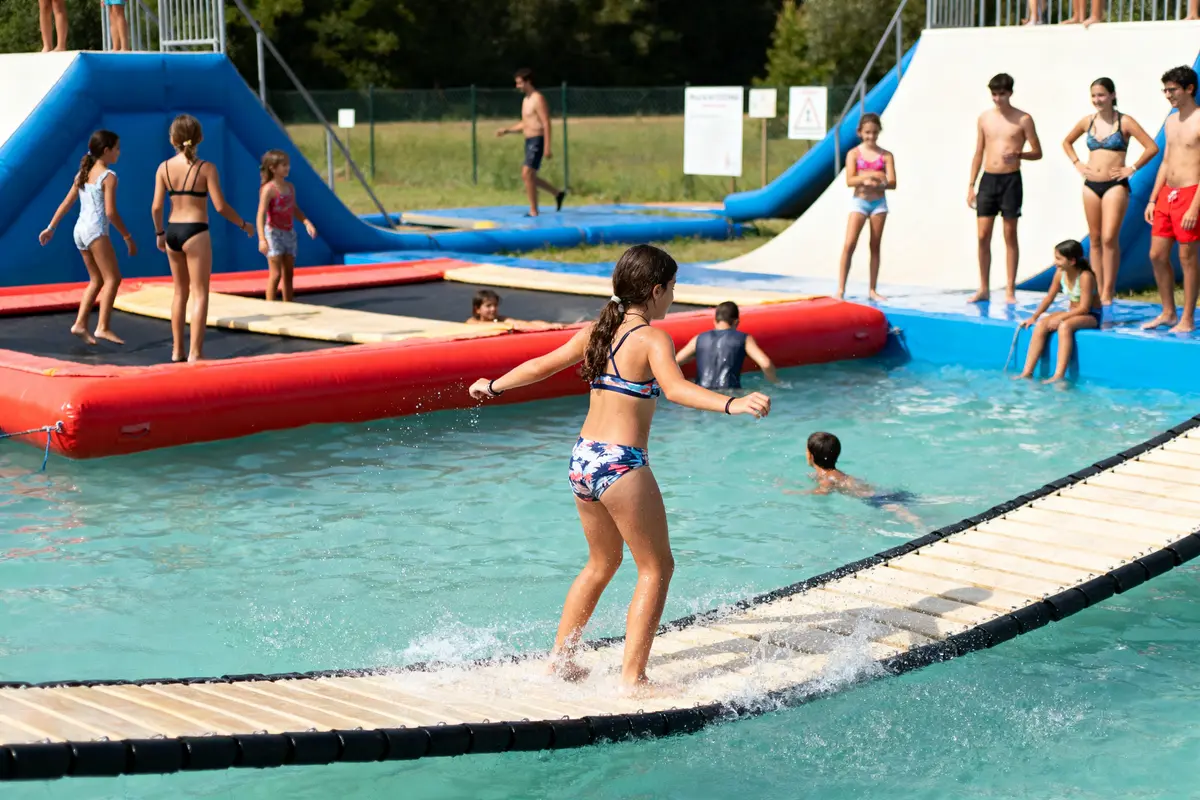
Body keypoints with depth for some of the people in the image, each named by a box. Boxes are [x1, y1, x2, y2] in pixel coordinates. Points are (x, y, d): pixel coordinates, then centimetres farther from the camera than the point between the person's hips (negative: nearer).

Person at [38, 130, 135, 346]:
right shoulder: (108, 176, -8)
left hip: (80, 230, 9)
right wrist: (128, 237, -8)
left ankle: (80, 324, 7)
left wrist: (51, 228, 21)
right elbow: (111, 212, -13)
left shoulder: (83, 174, 16)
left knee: (97, 280, 14)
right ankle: (103, 327, -17)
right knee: (113, 278, -7)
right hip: (96, 231, -9)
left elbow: (65, 204, 16)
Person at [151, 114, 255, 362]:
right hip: (195, 233, -5)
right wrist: (243, 225, 3)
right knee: (199, 293, 1)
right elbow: (220, 206, -11)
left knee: (181, 291, 18)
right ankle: (195, 353, -3)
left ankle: (177, 350, 24)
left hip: (172, 232, 5)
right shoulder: (206, 168, -9)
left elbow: (156, 206, 0)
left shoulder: (164, 168, 0)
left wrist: (159, 233, 15)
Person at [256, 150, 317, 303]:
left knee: (288, 274, 10)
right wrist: (262, 239, -31)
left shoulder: (290, 187, 8)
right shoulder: (269, 189, -15)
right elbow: (261, 215, -21)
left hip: (289, 233, 7)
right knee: (276, 274, -8)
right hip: (274, 233, -7)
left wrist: (307, 222, 2)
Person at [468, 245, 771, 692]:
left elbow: (539, 366, 19)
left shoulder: (596, 332, 10)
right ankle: (633, 676, 0)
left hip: (582, 459, 8)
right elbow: (675, 388, -28)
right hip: (621, 464, -8)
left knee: (602, 562, 24)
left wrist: (493, 387, 34)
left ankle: (560, 659, 30)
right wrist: (732, 404, -40)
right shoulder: (652, 340, -10)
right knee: (656, 568, 4)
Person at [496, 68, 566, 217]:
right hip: (529, 141, 10)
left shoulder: (538, 99, -13)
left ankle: (533, 211, -8)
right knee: (529, 177, 12)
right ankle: (558, 193, 26)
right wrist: (507, 130, 9)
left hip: (537, 141, -10)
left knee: (527, 174, -14)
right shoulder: (526, 100, 17)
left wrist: (547, 147, -23)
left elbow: (546, 124, -17)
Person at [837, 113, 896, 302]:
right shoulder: (854, 154, 0)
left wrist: (872, 183, -21)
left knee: (875, 246, 6)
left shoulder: (886, 156, 3)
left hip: (879, 202, 2)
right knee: (849, 245, -10)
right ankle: (840, 289, -8)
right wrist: (871, 175, -24)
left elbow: (891, 183, -4)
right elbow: (850, 181, -11)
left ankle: (873, 290, 11)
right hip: (859, 202, -2)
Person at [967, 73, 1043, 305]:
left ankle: (1010, 291, 5)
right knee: (983, 236, 1)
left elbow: (1037, 153, 0)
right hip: (988, 179, 3)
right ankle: (983, 289, 10)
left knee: (1010, 236, 1)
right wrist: (971, 185, 8)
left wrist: (1017, 154, -20)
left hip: (1011, 180, -3)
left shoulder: (1023, 119, -1)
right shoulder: (984, 118, 9)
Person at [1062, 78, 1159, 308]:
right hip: (1091, 185, 5)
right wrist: (1077, 164, 12)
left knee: (1109, 239, -12)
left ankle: (1108, 292, -8)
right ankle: (1098, 290, 11)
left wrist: (1132, 169, -9)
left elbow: (1152, 147, -8)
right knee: (1095, 240, 6)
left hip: (1115, 185, -5)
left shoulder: (1124, 122, -5)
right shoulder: (1087, 122, 8)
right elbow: (1067, 142, 25)